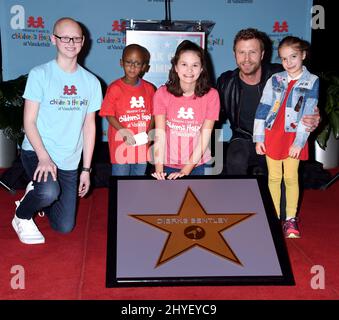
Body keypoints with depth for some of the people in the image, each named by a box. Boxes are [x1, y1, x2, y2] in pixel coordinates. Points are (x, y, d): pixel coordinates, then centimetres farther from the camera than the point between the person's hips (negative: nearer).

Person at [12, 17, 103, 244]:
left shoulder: (91, 82, 4)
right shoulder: (40, 75, -7)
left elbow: (89, 125, 7)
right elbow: (29, 121, -9)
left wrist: (86, 169, 5)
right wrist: (44, 157, -23)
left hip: (69, 162, 4)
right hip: (37, 153, -4)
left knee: (65, 227, 7)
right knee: (50, 191, -36)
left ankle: (36, 194, 36)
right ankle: (22, 216, -1)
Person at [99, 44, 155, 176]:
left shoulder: (149, 88, 2)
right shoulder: (115, 88, -9)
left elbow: (152, 115, 6)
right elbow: (109, 115, -8)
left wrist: (148, 133, -10)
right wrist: (123, 132, -22)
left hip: (142, 144, 4)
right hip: (121, 145, -4)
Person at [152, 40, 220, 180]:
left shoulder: (211, 95, -9)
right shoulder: (162, 93, -8)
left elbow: (204, 138, -11)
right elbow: (160, 134, -14)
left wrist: (186, 170, -17)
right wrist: (159, 169, -24)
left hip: (197, 166, 0)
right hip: (168, 165, 0)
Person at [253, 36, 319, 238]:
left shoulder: (312, 81, -3)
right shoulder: (275, 80, 4)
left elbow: (308, 114, -7)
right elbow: (263, 108, 3)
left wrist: (299, 143, -11)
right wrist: (258, 138, 0)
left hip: (294, 138, -2)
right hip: (272, 135, 2)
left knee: (291, 178, 4)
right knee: (274, 178, 8)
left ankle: (291, 219, 16)